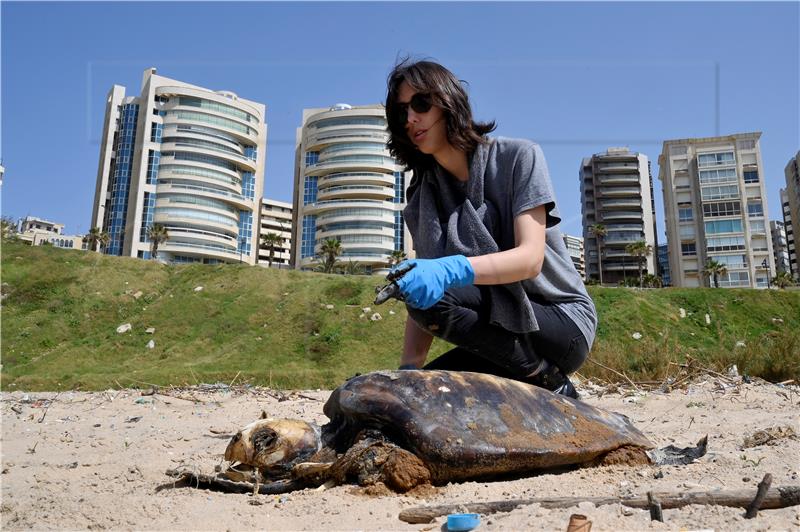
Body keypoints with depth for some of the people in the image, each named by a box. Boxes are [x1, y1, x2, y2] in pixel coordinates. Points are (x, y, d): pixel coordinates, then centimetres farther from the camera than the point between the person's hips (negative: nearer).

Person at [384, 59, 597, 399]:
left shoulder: (518, 157, -8)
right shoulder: (422, 196, 6)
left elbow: (531, 259, -22)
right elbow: (422, 302, -2)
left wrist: (453, 269, -40)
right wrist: (408, 368, -17)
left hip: (562, 322, -5)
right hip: (501, 335, 5)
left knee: (433, 299, -27)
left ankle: (552, 386, -11)